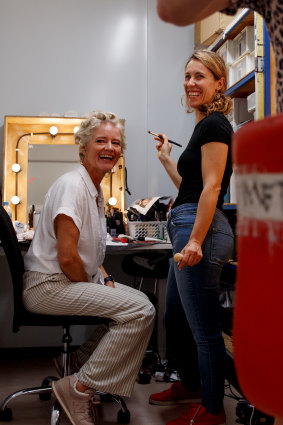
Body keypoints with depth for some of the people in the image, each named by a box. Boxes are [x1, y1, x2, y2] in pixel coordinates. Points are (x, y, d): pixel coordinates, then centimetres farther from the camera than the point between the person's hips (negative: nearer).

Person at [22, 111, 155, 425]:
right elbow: (67, 258, -22)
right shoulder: (72, 185, -17)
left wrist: (106, 280, 7)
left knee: (139, 301, 9)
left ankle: (82, 363, 14)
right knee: (141, 311, -20)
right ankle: (78, 388, -9)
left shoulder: (96, 189, 14)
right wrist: (94, 286, -8)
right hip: (48, 286, -10)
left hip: (75, 280, 10)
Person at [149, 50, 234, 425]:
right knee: (175, 318, 20)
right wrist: (165, 157, 26)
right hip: (189, 230, 11)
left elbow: (211, 187, -18)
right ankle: (190, 385, 38)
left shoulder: (214, 125, -9)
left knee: (204, 327, 0)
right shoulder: (204, 126, 20)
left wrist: (196, 241, -24)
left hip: (201, 228, -11)